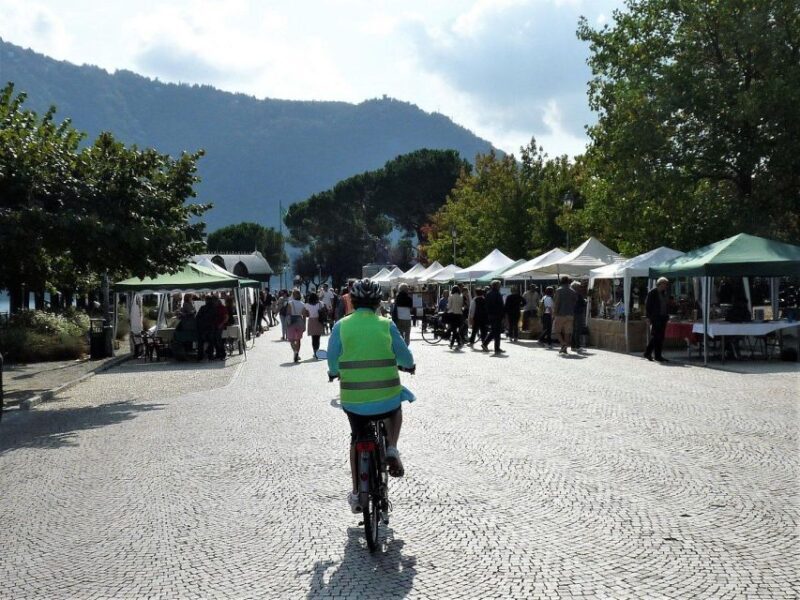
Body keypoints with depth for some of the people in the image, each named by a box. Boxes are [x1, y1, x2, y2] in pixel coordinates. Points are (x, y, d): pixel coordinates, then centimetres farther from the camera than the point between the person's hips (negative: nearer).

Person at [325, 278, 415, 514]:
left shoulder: (341, 326, -3)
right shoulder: (386, 325, -3)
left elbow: (332, 365, 0)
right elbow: (406, 359, 5)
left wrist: (336, 372, 23)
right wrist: (409, 365, 27)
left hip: (353, 400, 1)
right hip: (386, 398, -1)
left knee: (357, 439, 25)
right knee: (396, 410, 33)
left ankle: (356, 494, 27)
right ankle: (391, 449, 10)